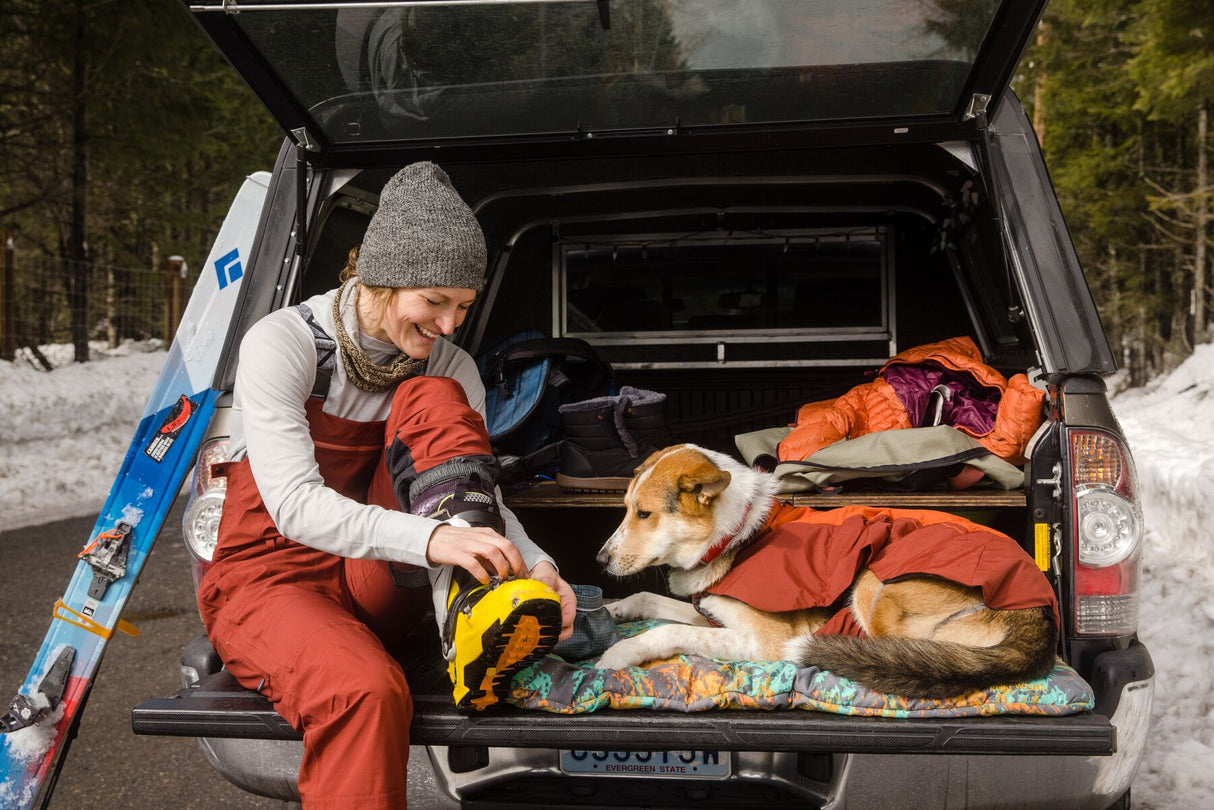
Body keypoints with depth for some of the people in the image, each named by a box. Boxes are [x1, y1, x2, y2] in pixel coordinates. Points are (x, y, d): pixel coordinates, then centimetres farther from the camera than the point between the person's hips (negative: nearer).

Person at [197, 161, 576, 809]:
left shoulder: (452, 367, 1)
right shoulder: (282, 343, -16)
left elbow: (485, 504, -4)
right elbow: (293, 503, -27)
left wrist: (536, 567, -27)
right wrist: (430, 538, -41)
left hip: (378, 585, 5)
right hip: (272, 578, -4)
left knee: (434, 400, -19)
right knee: (366, 692, -40)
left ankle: (472, 610, -34)